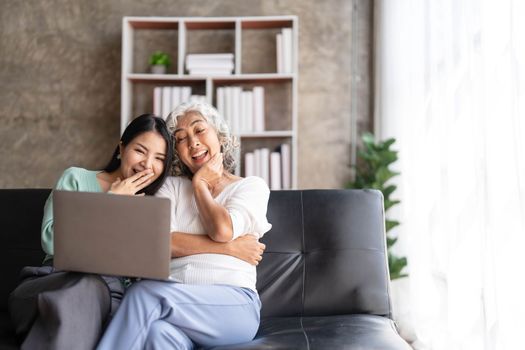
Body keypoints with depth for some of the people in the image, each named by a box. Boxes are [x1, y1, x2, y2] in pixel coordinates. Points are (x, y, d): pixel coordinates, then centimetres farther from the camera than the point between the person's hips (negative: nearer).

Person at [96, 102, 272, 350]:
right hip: (176, 299, 2)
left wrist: (200, 184, 6)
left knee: (144, 293, -29)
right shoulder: (171, 187, 18)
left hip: (232, 306, -1)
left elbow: (222, 230, -11)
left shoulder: (252, 186, 11)